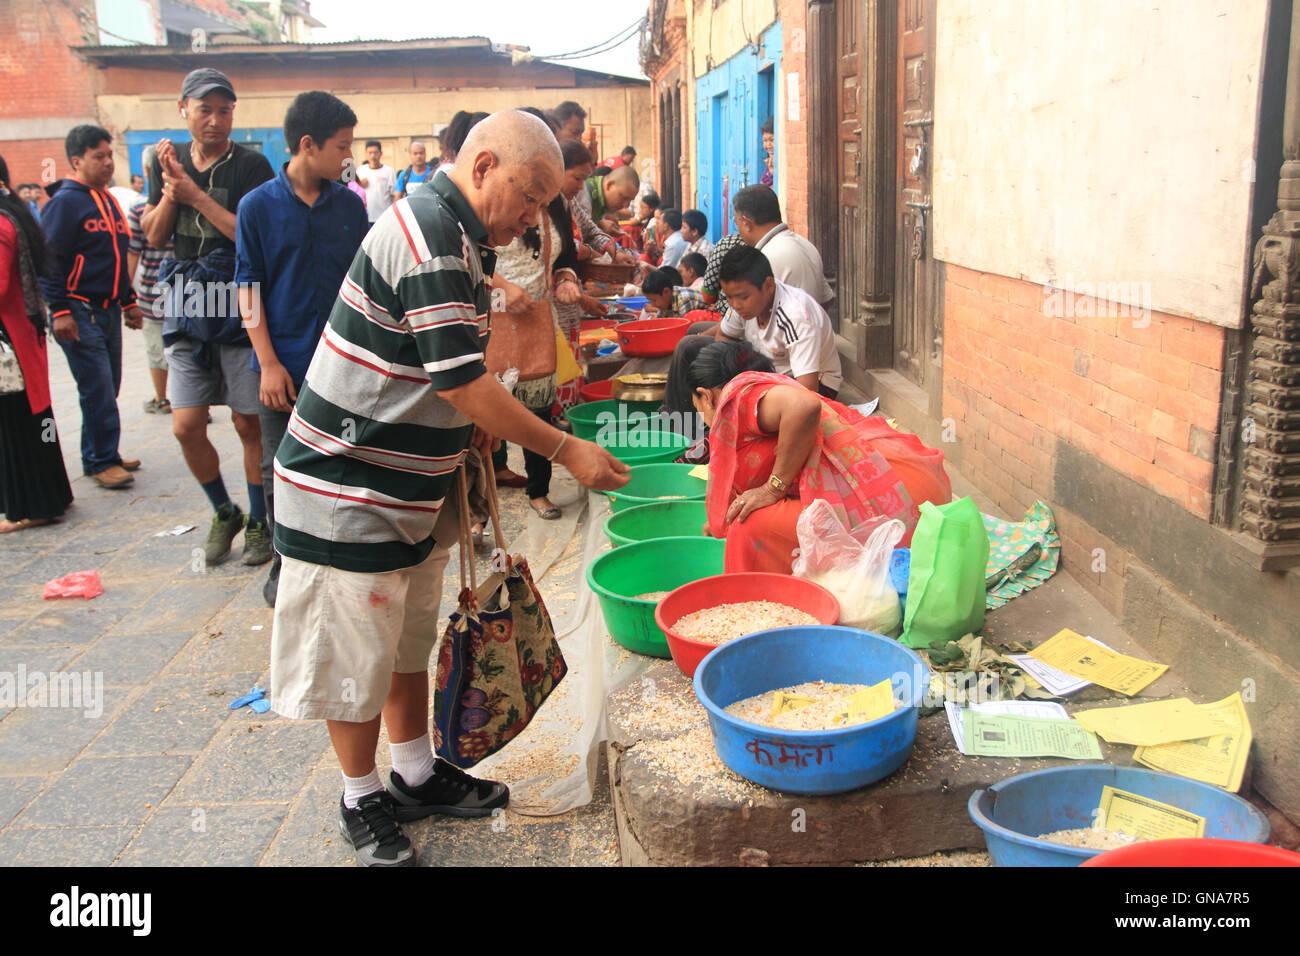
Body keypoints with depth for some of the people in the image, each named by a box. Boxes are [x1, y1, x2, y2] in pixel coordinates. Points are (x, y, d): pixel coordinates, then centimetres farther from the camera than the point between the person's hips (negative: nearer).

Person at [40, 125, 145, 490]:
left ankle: (99, 455, 21)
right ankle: (102, 462, 0)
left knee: (107, 388, 11)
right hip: (80, 313, -8)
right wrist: (59, 310, -17)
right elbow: (48, 259, -13)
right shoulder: (65, 201, -9)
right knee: (97, 389, -8)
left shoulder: (108, 200, 17)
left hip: (108, 310, 8)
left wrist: (129, 301, 23)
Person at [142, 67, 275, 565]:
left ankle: (258, 522, 21)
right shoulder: (169, 160, 11)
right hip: (187, 311, 4)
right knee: (187, 427, 2)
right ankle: (224, 513, 25)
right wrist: (170, 188, -7)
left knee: (248, 424, 3)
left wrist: (195, 194, -13)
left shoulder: (250, 164, -4)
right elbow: (154, 235, 8)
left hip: (239, 311, -4)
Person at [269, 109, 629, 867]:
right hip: (350, 489, -10)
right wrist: (566, 451, -18)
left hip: (411, 479, 10)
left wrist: (471, 420, 5)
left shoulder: (454, 234, 10)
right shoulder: (430, 238, -23)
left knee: (411, 637, 19)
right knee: (358, 648, 6)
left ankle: (417, 775, 35)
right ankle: (362, 800, 24)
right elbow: (462, 382, -25)